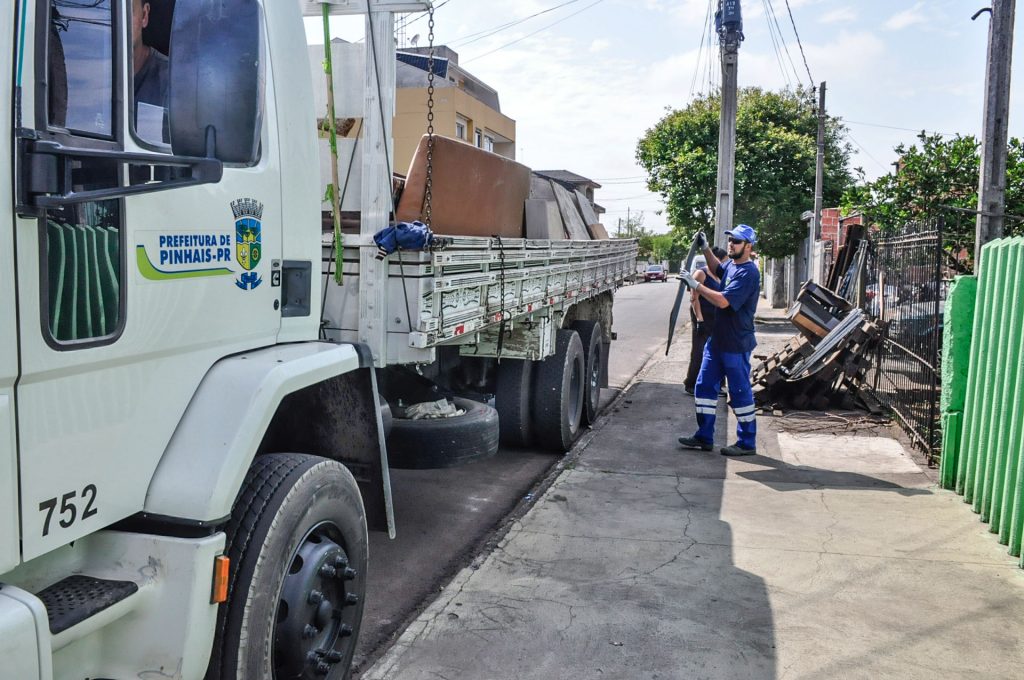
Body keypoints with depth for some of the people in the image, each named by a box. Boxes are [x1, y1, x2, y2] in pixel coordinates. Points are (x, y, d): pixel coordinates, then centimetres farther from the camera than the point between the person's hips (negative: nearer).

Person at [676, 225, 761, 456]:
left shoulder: (748, 272, -18)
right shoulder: (731, 265, 10)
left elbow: (723, 301, -26)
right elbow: (717, 269, 36)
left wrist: (696, 285, -19)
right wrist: (705, 249, 22)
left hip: (736, 344, -9)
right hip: (717, 339, 10)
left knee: (740, 392, 0)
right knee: (704, 386, 11)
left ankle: (747, 443, 12)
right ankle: (704, 437, 20)